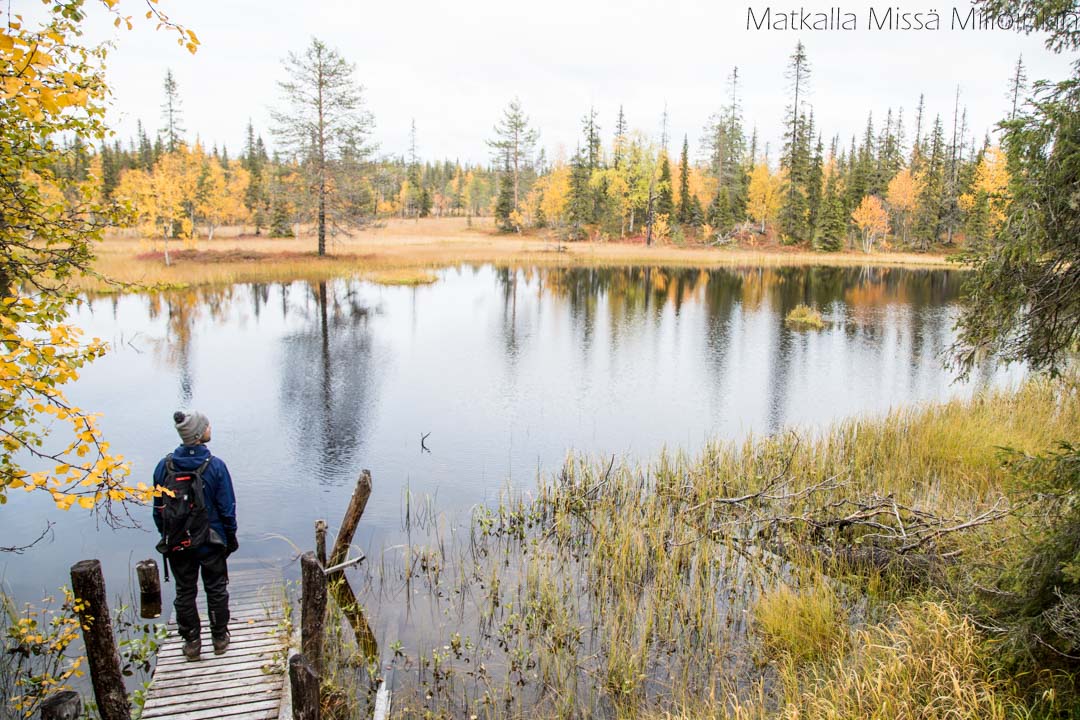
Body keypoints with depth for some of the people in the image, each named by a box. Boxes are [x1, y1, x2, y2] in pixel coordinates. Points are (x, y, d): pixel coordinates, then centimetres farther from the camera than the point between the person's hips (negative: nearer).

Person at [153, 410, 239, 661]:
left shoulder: (164, 466, -8)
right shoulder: (215, 465, -17)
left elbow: (158, 509, 1)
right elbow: (227, 507, -11)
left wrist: (166, 536, 13)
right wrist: (230, 537, 3)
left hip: (177, 544, 2)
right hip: (211, 543, -2)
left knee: (184, 592, 16)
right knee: (216, 590, 15)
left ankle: (192, 642, 26)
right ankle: (220, 639, 27)